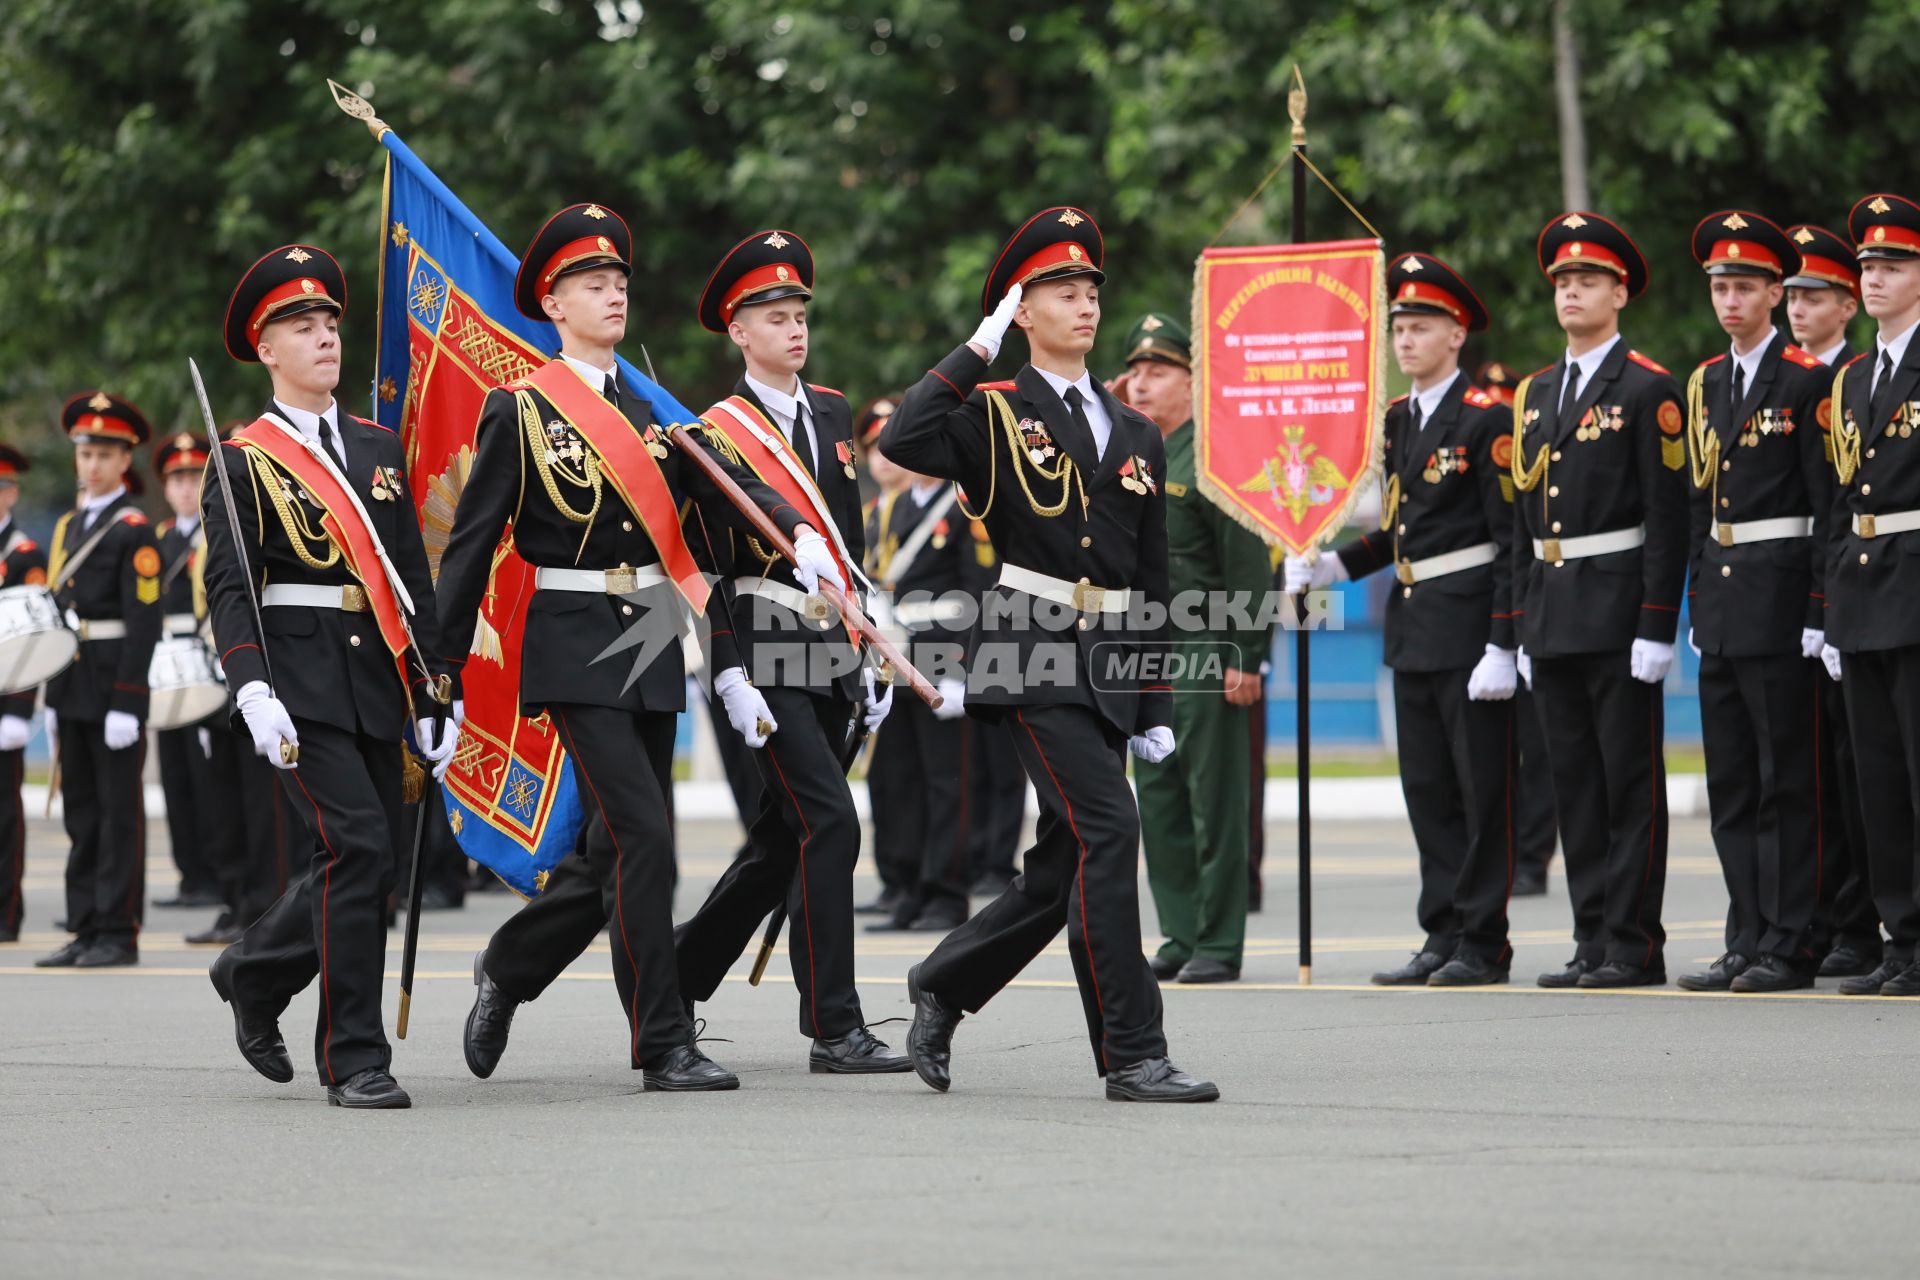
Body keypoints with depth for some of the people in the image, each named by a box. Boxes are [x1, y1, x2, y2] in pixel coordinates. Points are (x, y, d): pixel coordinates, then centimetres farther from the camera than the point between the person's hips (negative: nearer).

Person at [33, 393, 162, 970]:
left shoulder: (134, 530, -7)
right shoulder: (68, 527, 16)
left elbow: (144, 621, -13)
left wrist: (126, 703, -18)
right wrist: (53, 697, 14)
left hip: (114, 684, -8)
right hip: (73, 693, 8)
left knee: (119, 810, -4)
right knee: (82, 813, 9)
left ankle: (119, 933, -2)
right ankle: (87, 929, 13)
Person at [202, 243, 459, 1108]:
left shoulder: (378, 448, 16)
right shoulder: (244, 462, 0)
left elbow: (413, 576, 16)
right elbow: (229, 589, -8)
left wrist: (433, 691, 10)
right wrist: (252, 689, -22)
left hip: (374, 681, 6)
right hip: (301, 685, -6)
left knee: (371, 864, 5)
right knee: (357, 846, -17)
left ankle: (254, 973, 33)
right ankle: (353, 1060, -10)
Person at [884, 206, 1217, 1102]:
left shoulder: (1137, 437, 16)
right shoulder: (994, 415, 0)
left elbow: (1152, 581, 17)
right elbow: (903, 443, -21)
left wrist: (1155, 707, 13)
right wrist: (976, 350, -13)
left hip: (1111, 663, 6)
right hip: (1033, 657, -6)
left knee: (1063, 868, 8)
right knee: (1108, 828, -17)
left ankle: (941, 987, 30)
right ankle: (1131, 1055, -14)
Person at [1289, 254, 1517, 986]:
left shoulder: (1486, 419, -10)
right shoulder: (1397, 420, 13)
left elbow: (1514, 538, -13)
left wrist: (1502, 645, -18)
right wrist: (1325, 568, 5)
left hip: (1471, 626, -8)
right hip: (1413, 626, 8)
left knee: (1482, 787, -2)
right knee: (1428, 790, 10)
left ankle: (1484, 943, 3)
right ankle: (1444, 936, 16)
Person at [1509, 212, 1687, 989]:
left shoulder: (1647, 390, -5)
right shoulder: (1536, 395, 16)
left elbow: (1668, 516, -10)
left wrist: (1657, 627, -15)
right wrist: (1525, 623, 13)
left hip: (1619, 614, -7)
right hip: (1553, 619, 7)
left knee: (1631, 783, -3)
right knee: (1574, 786, 8)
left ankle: (1633, 947, -1)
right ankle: (1592, 944, 11)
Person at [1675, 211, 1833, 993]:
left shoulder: (1806, 382, -6)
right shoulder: (1705, 386, 15)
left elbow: (1828, 502, -9)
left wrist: (1818, 609, -14)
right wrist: (1698, 603, 14)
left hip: (1779, 599, -7)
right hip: (1721, 604, 7)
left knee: (1787, 781, -4)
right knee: (1731, 784, 8)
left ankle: (1788, 948, -1)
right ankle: (1747, 943, 12)